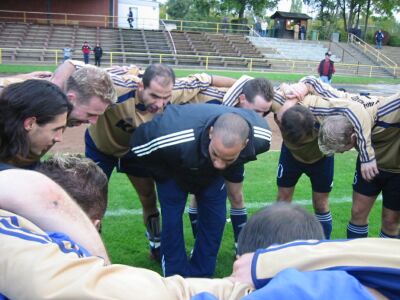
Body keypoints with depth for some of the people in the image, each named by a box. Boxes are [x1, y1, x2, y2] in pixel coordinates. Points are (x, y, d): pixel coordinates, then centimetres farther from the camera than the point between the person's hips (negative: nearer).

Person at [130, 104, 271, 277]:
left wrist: (233, 175, -2)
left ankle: (201, 275, 19)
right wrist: (164, 176, -16)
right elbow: (138, 146, -27)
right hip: (174, 171, -2)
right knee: (172, 219, -8)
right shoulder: (173, 138, -49)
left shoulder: (260, 137, -34)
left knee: (215, 219, -1)